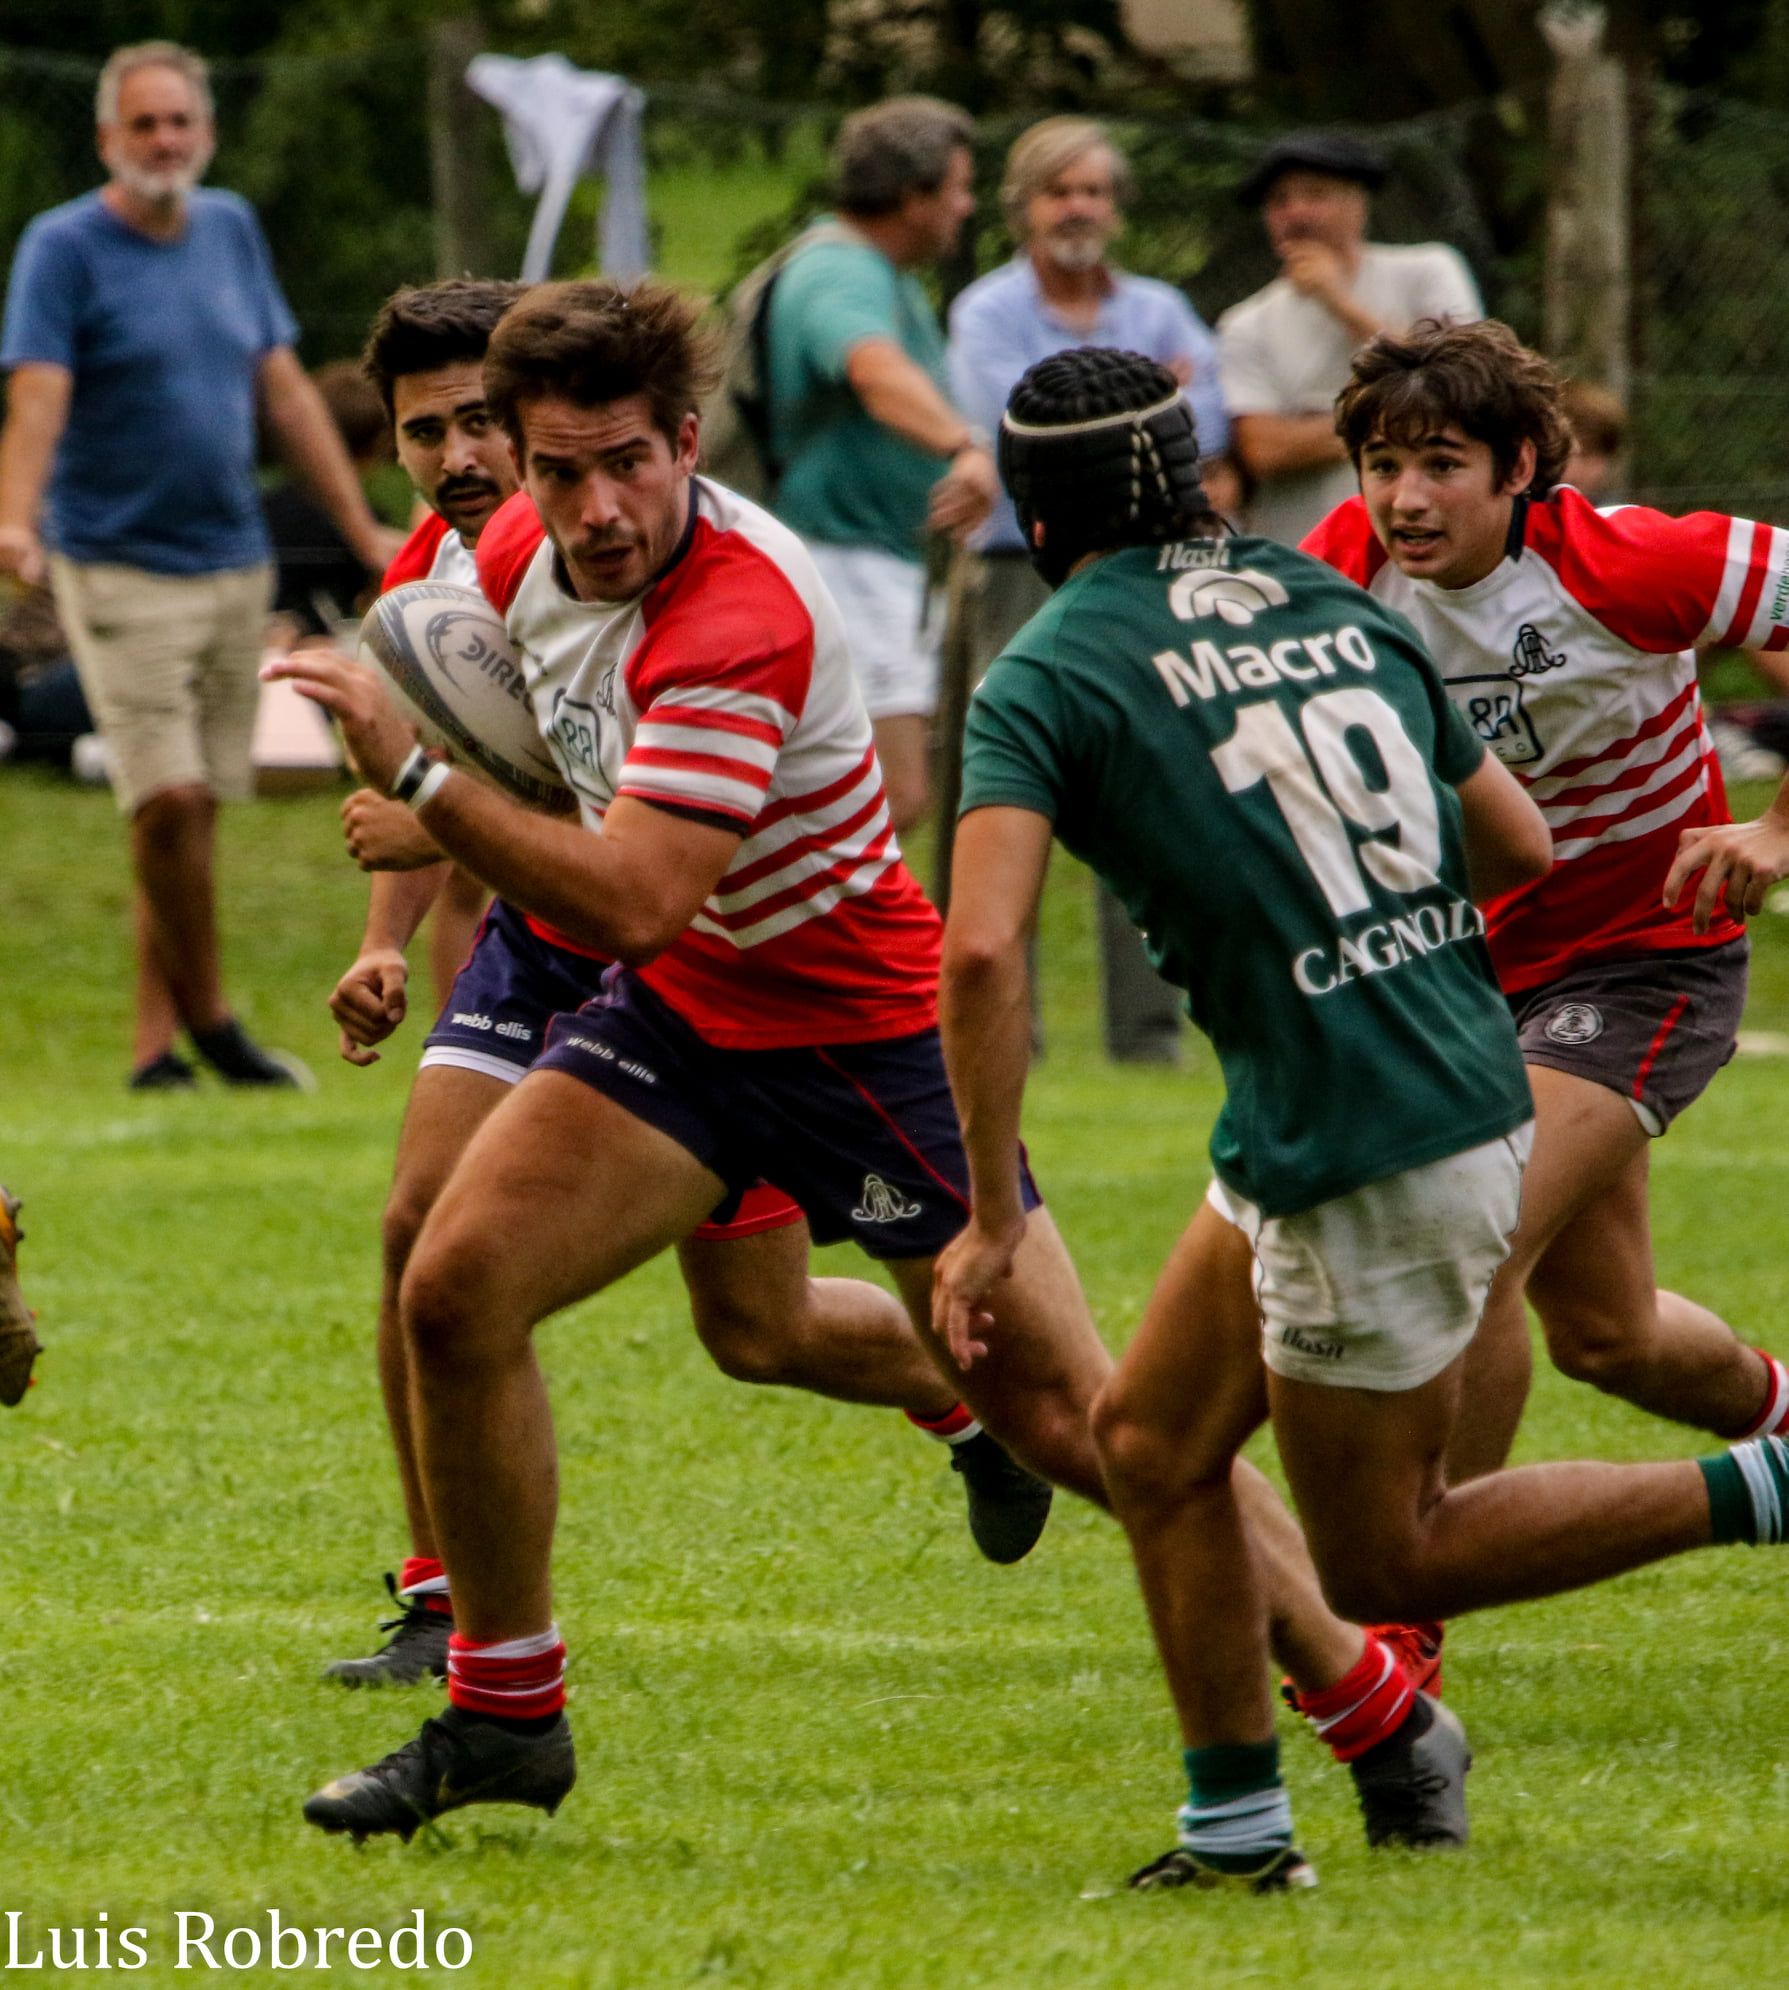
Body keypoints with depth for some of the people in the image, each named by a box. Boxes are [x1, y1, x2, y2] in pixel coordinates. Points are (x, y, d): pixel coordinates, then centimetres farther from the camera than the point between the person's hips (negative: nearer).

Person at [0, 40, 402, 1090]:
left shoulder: (231, 229, 11)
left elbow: (286, 391, 15)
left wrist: (364, 529, 13)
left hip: (234, 565, 5)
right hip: (119, 570, -5)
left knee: (197, 810, 5)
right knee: (169, 803, -15)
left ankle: (155, 1041, 11)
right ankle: (205, 1013, 0)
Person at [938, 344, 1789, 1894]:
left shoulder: (1048, 677, -8)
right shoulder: (1335, 600, 11)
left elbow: (982, 948, -21)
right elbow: (1521, 848, 14)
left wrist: (992, 1218, -14)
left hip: (1364, 1171, -8)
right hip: (1471, 1093, 8)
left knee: (1383, 1562, 9)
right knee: (1154, 1438, 18)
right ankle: (1238, 1825, 21)